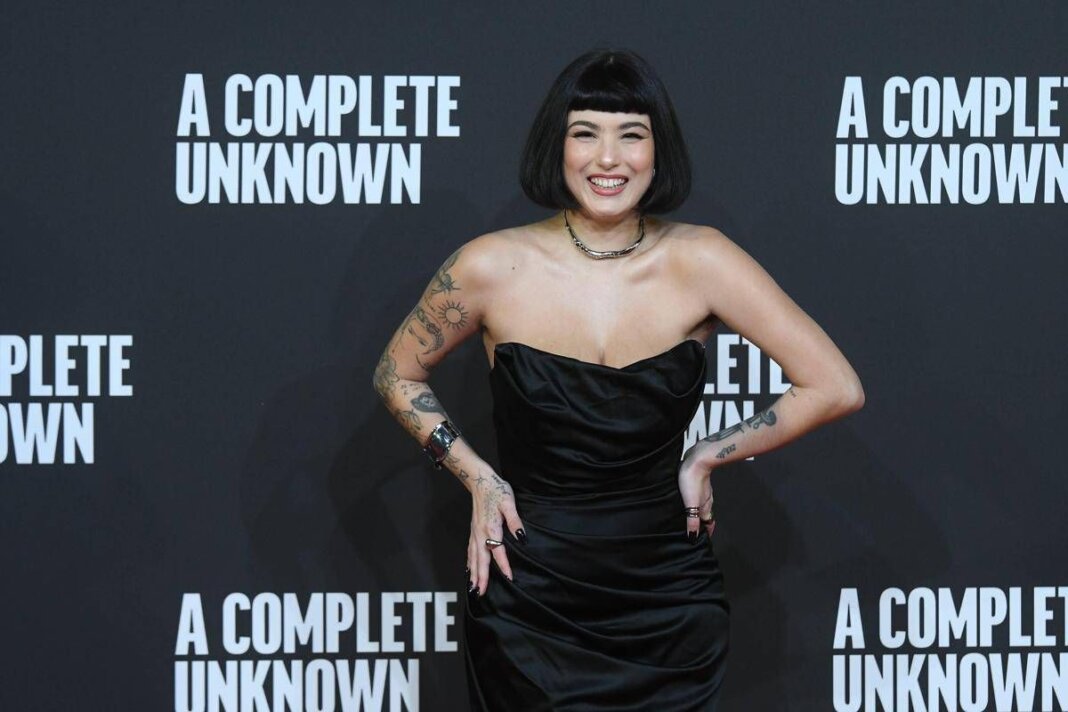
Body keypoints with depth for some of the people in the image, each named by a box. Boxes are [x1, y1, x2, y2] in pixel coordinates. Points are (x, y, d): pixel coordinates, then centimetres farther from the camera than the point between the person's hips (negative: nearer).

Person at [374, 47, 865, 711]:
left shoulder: (699, 261, -9)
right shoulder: (494, 266, -8)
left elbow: (835, 388, -8)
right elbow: (398, 374, 9)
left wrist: (708, 457, -5)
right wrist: (476, 477, -2)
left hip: (668, 604, 1)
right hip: (529, 607, 0)